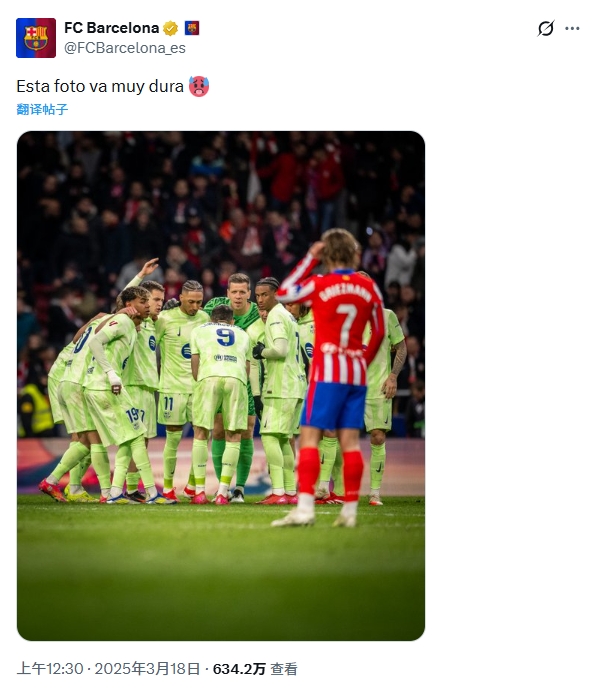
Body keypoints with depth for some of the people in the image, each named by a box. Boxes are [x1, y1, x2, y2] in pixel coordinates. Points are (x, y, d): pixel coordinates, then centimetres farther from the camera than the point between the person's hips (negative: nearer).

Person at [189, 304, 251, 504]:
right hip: (236, 379, 1)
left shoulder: (199, 331, 28)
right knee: (233, 437, 8)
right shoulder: (243, 334, 33)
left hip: (209, 376, -1)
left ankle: (200, 491, 7)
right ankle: (222, 492, 0)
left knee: (200, 434, 9)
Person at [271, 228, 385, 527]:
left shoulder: (320, 285, -8)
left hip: (327, 370, -4)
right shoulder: (369, 287, 4)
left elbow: (283, 293, 6)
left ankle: (305, 507, -16)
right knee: (350, 440, 6)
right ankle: (350, 510, 7)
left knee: (309, 436, -5)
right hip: (357, 372, 4)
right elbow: (379, 332, 9)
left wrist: (310, 258, 9)